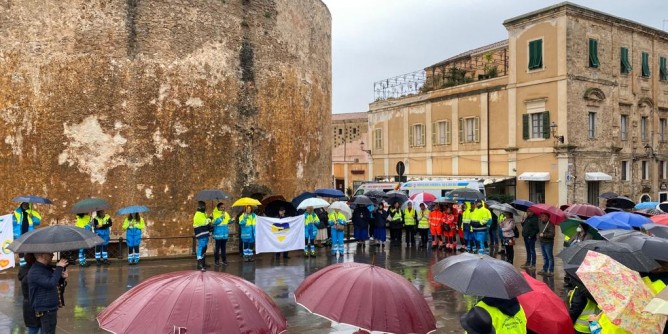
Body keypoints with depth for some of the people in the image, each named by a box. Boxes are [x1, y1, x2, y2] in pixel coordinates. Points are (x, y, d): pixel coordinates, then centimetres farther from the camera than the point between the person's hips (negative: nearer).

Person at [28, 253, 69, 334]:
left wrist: (62, 276, -1)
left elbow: (55, 282, 22)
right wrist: (59, 268, -21)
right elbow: (50, 284, -30)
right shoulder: (35, 272, -20)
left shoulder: (47, 268, 10)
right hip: (45, 310, -10)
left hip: (51, 308, 10)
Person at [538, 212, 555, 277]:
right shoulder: (540, 222, 7)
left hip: (548, 243, -8)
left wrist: (544, 235, -21)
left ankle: (551, 271, 0)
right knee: (545, 257, 16)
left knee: (550, 257, -3)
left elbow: (552, 234, -22)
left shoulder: (550, 224, -16)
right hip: (542, 242, 8)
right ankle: (544, 270, 24)